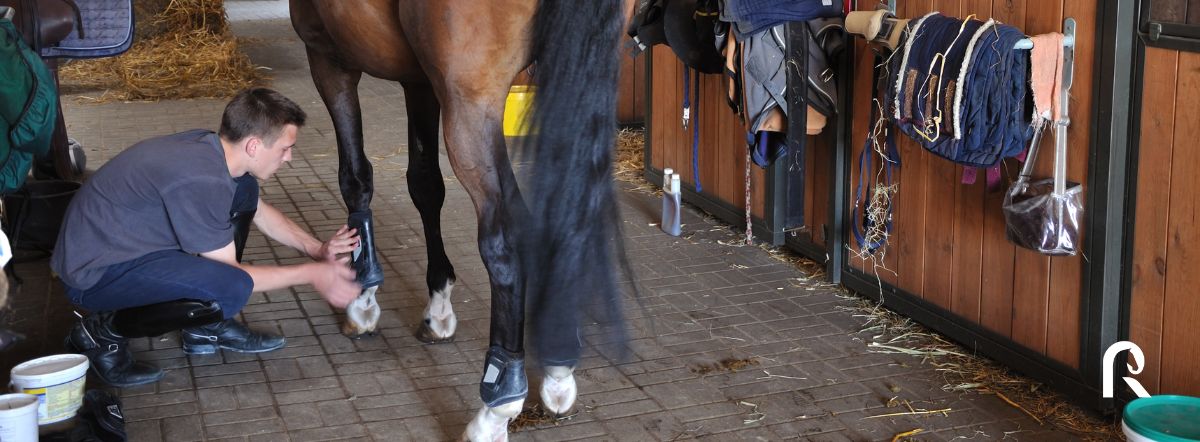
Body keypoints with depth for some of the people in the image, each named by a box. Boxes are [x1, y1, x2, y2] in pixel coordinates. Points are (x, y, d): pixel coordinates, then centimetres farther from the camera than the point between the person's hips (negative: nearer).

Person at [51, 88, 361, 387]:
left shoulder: (209, 147, -1)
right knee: (230, 290, -29)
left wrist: (316, 249, 8)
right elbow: (230, 275, -17)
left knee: (244, 191, 7)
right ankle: (103, 332, -7)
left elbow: (261, 212, 19)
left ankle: (206, 328, 13)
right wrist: (311, 274, -10)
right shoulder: (200, 181, -29)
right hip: (93, 275, -10)